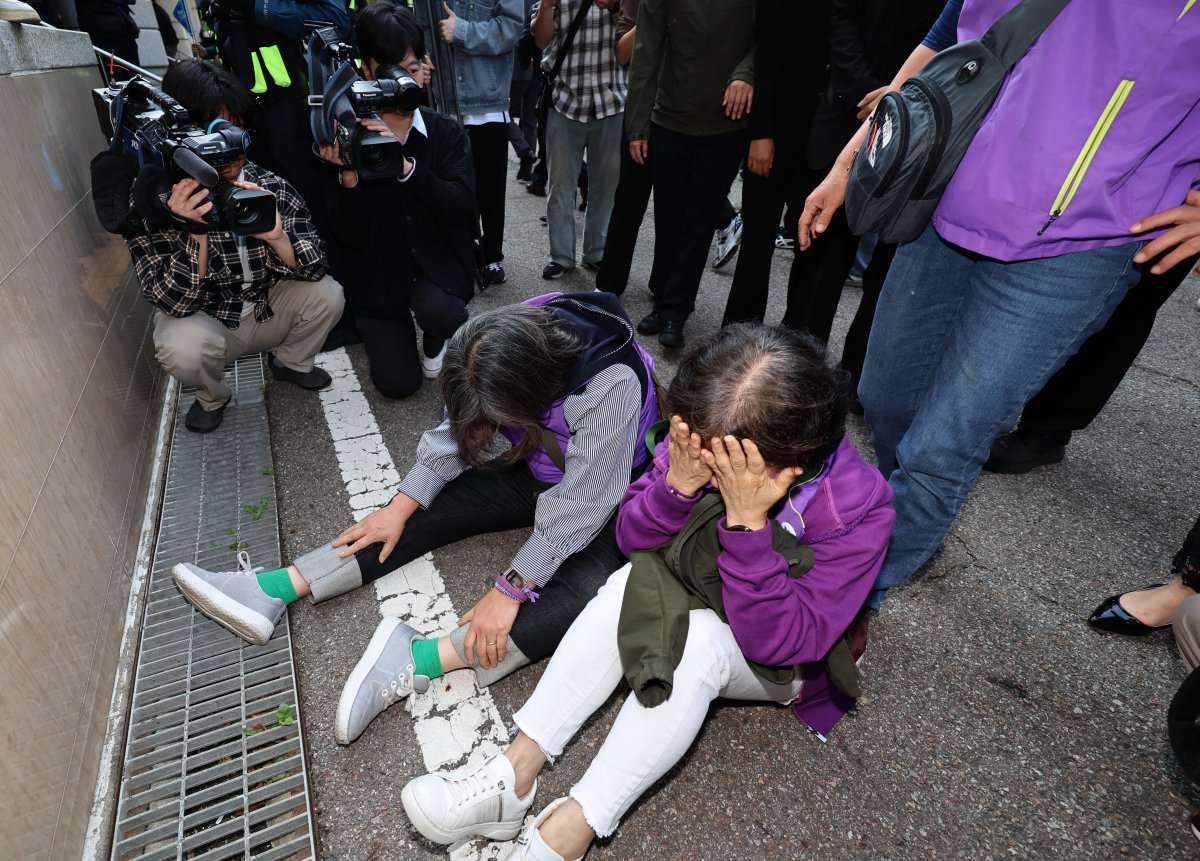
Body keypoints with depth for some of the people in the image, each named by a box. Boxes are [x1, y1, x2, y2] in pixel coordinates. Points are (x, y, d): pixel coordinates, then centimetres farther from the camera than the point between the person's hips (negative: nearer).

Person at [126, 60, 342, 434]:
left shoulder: (271, 186, -15)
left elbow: (314, 267, -18)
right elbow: (173, 303, -23)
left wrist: (277, 237, -39)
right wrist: (196, 235, -39)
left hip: (269, 311, 3)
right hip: (206, 323, -2)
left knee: (326, 294, -20)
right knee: (183, 347, -33)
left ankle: (291, 362, 12)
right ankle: (212, 395, 6)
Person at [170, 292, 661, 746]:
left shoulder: (611, 386, -36)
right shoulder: (508, 346, -18)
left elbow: (578, 508, -31)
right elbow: (457, 431, -5)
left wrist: (510, 590, -27)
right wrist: (402, 506, -7)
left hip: (611, 500, -4)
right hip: (538, 475, 5)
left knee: (585, 593, -33)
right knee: (433, 510, -9)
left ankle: (419, 659, -36)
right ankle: (272, 591, -8)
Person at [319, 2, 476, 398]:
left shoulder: (447, 132, -2)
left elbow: (462, 207, -18)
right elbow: (349, 236, -10)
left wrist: (404, 164, -29)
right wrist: (348, 176, -27)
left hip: (437, 264, 0)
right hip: (378, 273, 1)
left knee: (440, 314, -35)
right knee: (398, 382, -9)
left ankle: (434, 342, 5)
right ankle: (383, 332, 27)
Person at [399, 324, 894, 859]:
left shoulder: (859, 508, -30)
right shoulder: (704, 434, -21)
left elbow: (781, 641, -31)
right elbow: (632, 538, -14)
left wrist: (748, 523, -43)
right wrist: (677, 484, -35)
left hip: (780, 664, -3)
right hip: (695, 602, 4)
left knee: (697, 639, -34)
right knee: (629, 584, -27)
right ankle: (516, 772, -22)